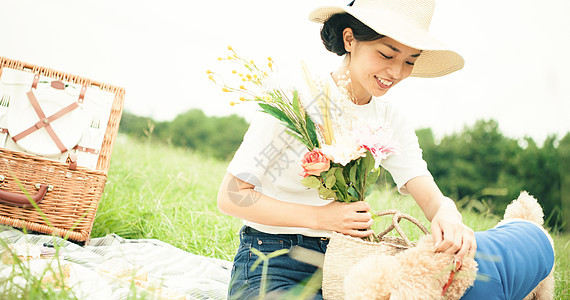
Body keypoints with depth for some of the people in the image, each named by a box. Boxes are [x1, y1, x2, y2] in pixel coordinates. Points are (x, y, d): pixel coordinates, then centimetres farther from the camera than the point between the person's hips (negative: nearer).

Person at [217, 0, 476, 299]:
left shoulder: (391, 120, 4)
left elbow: (430, 196, -6)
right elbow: (230, 196, -14)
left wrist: (447, 215, -31)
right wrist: (320, 217, -23)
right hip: (271, 263, -4)